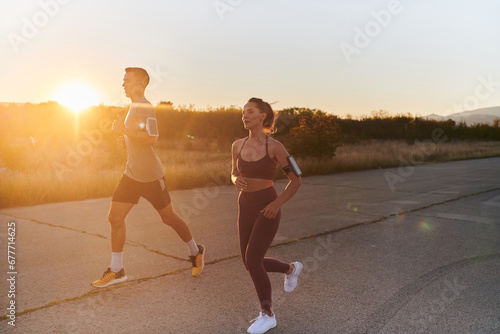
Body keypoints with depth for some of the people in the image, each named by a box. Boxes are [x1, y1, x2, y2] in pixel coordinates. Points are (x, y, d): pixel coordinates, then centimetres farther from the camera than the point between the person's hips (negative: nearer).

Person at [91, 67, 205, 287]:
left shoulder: (144, 107, -14)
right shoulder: (133, 107, 16)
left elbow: (152, 138, -28)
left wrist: (124, 130, -23)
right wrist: (125, 142, 9)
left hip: (151, 176, -9)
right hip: (131, 174, 9)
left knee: (169, 218, 4)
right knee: (115, 217, 2)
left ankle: (196, 252, 27)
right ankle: (116, 271, 13)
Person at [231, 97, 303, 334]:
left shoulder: (275, 146, -13)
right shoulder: (238, 145, 3)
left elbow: (297, 179, -7)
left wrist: (277, 203, -18)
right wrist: (236, 181, -10)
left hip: (268, 208, -6)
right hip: (246, 208, 6)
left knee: (252, 261, -14)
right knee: (251, 264, 11)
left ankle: (267, 315, 7)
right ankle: (291, 269, 39)